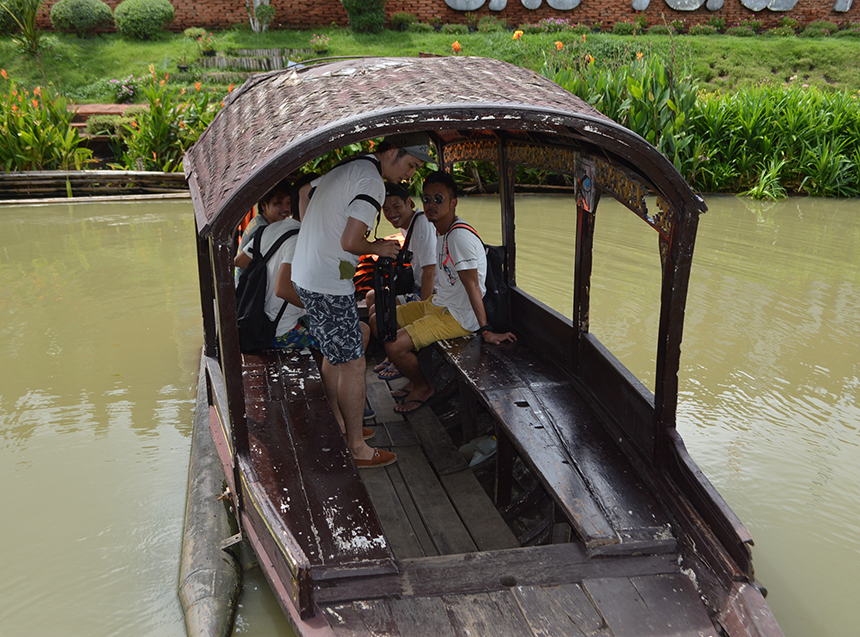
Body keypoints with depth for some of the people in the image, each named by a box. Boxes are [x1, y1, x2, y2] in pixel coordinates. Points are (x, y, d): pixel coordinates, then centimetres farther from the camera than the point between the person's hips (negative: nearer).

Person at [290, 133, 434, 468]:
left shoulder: (345, 167, 14)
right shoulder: (372, 182, -17)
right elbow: (350, 242, -24)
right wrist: (378, 248, -4)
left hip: (304, 274, 10)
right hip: (328, 284, -10)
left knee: (334, 355, 20)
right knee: (352, 364, -2)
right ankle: (357, 449, 8)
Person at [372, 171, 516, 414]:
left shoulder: (460, 237, -23)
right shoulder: (441, 232, 7)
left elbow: (472, 286, -26)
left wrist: (486, 331, -26)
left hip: (459, 316, -10)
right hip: (437, 303, 10)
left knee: (395, 346, -22)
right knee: (377, 323, 11)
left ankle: (424, 387, 7)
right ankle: (416, 378, 21)